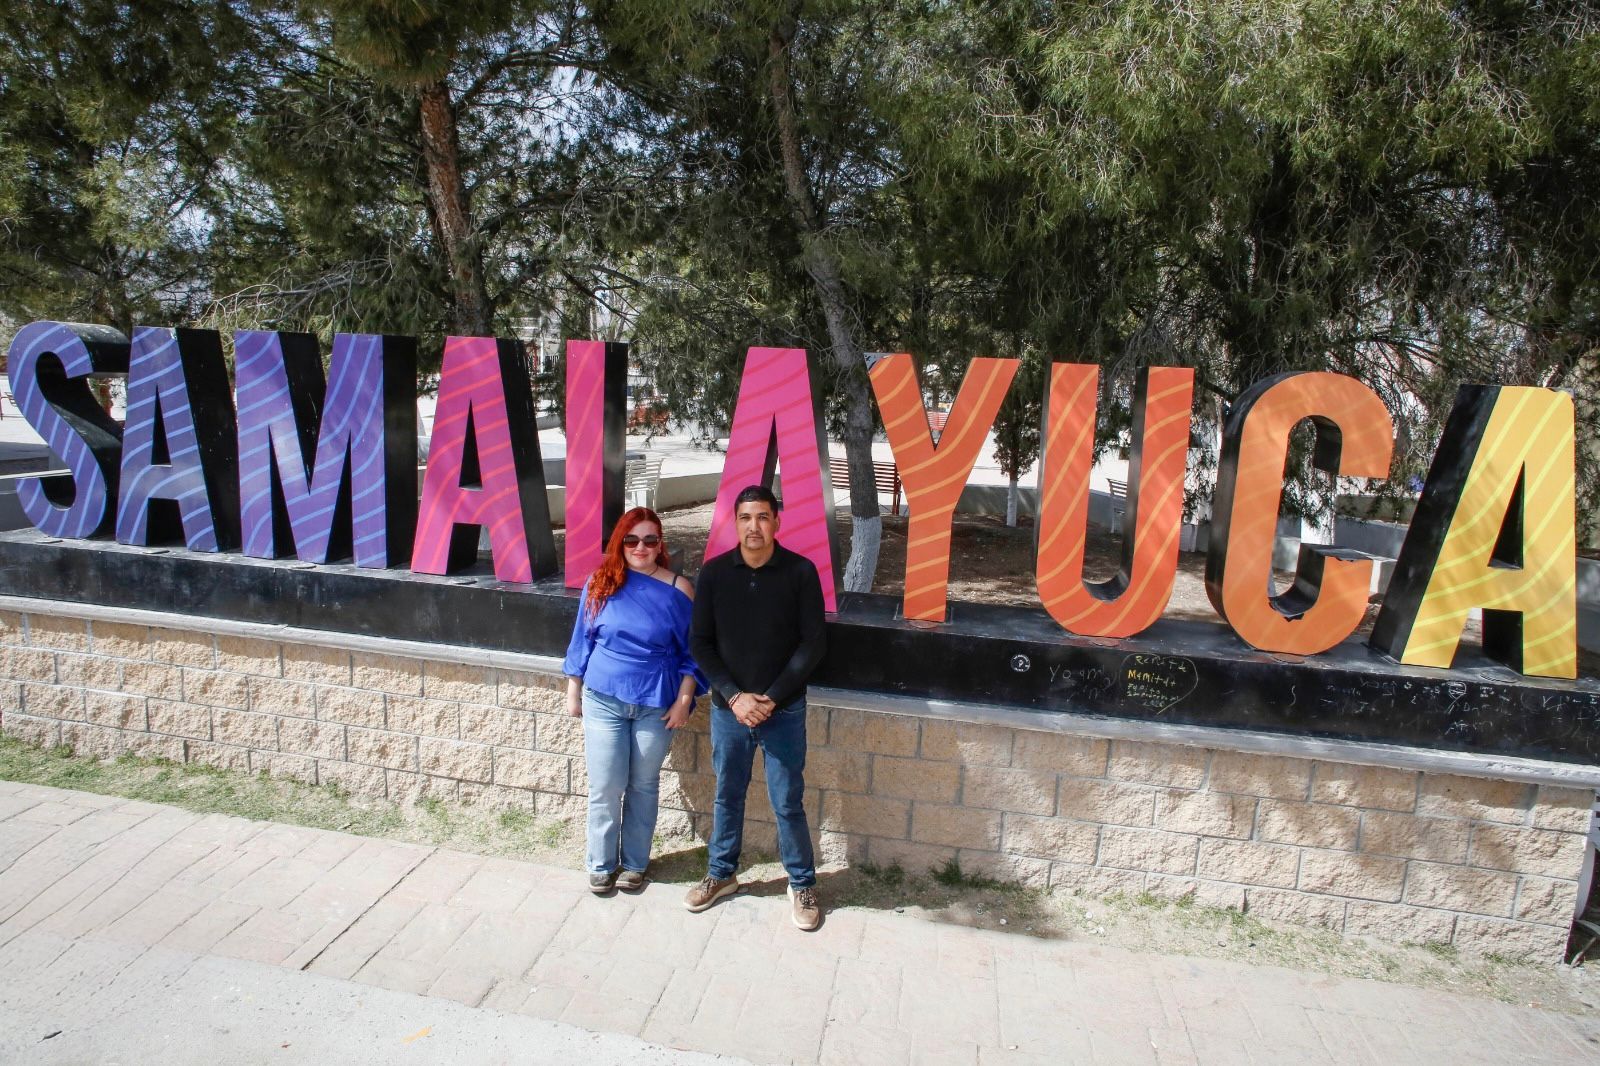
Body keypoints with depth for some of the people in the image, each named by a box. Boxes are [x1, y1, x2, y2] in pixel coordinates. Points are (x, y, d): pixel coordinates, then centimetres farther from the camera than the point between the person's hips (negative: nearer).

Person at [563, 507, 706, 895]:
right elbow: (582, 640, 6)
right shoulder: (600, 583, -2)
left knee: (644, 786, 13)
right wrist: (573, 692, 8)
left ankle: (634, 863, 31)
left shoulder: (678, 590, -6)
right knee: (605, 788, 5)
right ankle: (602, 863, 26)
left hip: (656, 706, 0)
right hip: (603, 702, 1)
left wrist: (684, 700, -6)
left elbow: (691, 651, -1)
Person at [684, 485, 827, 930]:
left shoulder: (800, 572, -9)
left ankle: (802, 884, 28)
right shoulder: (714, 572, -4)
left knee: (788, 802, 6)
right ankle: (721, 874, 38)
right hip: (728, 708, 2)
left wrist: (772, 698, -13)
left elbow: (813, 642, -8)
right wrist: (734, 696, -11)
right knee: (727, 796, 17)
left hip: (784, 710, -2)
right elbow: (700, 642, -1)